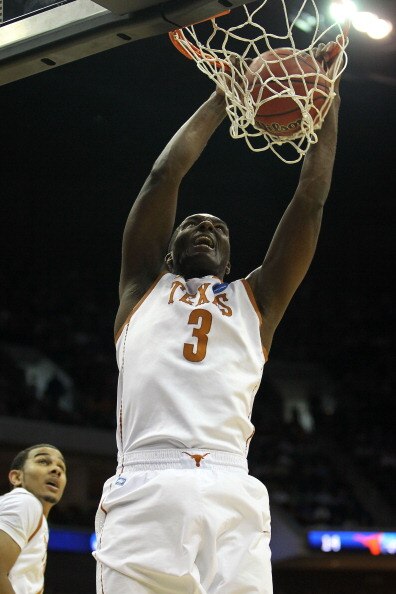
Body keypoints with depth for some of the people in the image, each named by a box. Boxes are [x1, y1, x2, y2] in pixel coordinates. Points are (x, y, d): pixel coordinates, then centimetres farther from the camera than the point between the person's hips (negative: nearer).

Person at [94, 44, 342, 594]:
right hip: (145, 490, -1)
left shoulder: (255, 299, 28)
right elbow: (164, 174, 19)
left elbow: (312, 198, 24)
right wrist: (227, 94, 25)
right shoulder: (144, 286, 26)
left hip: (233, 499, 1)